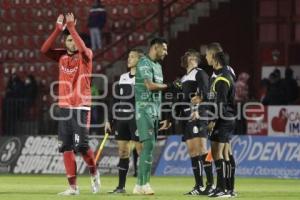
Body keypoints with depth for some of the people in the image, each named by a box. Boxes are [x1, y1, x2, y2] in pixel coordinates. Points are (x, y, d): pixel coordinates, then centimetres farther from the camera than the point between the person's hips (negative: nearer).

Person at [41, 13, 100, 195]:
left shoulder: (86, 55, -3)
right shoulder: (62, 56, 8)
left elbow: (83, 49, -27)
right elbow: (44, 50, -7)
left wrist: (71, 27, -27)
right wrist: (58, 29, -14)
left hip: (81, 108, -5)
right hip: (64, 107, 5)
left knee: (81, 145, -13)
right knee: (66, 147, 1)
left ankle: (94, 173, 15)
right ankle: (73, 187, 5)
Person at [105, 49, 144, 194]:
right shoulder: (123, 77, 16)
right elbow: (116, 99, 18)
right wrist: (110, 120, 16)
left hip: (136, 118, -6)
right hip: (121, 118, 6)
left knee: (141, 150, -5)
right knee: (123, 151, 7)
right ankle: (121, 186, 10)